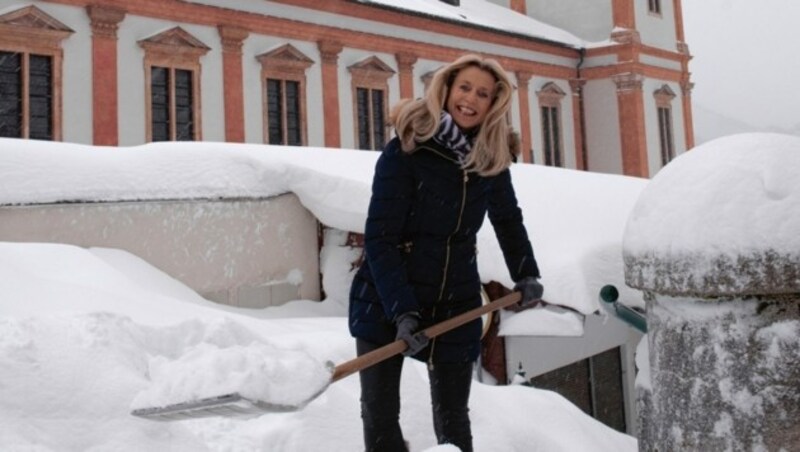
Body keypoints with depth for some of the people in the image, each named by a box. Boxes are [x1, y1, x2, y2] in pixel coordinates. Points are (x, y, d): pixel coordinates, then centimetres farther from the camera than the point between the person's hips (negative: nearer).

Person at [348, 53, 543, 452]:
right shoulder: (405, 149, -15)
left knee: (453, 416, 9)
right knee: (380, 413, 4)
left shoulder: (492, 158, 0)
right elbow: (380, 239, -19)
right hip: (385, 302, -3)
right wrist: (402, 310, -27)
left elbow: (508, 219, 18)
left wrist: (526, 273, 8)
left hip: (456, 304, 4)